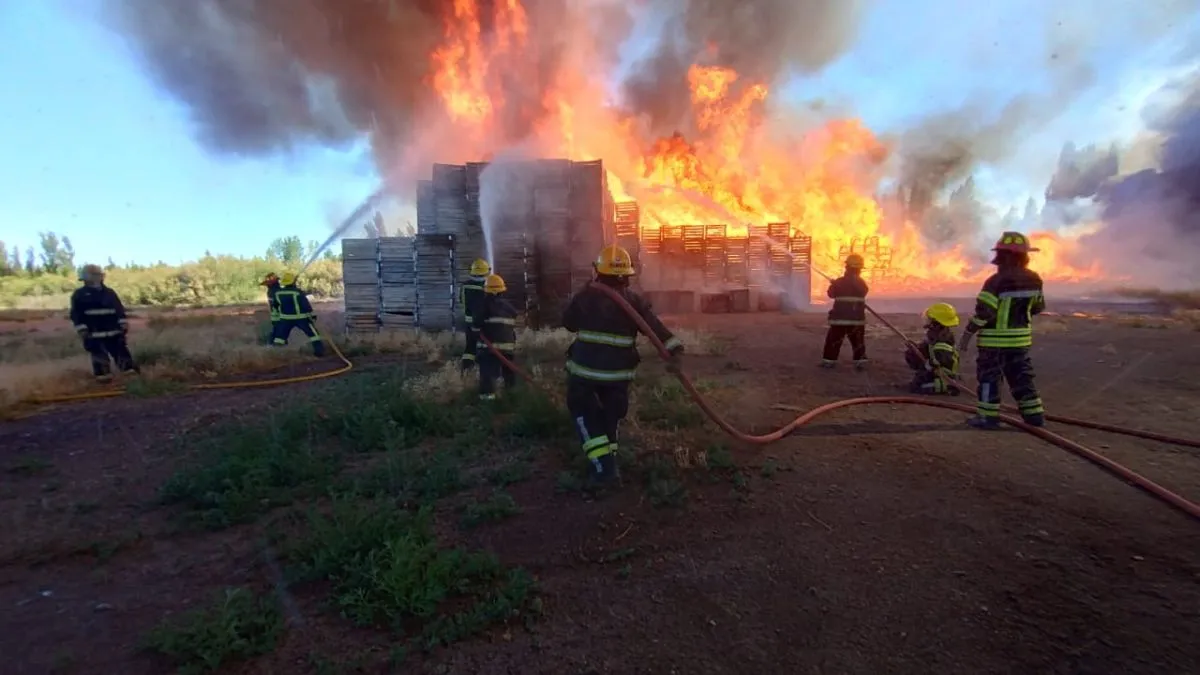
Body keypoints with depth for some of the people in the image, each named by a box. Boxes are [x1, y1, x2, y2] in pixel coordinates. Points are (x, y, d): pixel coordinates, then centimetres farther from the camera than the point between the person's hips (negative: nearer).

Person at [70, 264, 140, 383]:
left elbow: (119, 309, 11)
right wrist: (82, 330, -8)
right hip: (94, 334, -3)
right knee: (99, 355, 1)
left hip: (113, 331, 3)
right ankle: (103, 375, 7)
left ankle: (130, 370, 12)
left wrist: (123, 324, 3)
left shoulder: (109, 292, 10)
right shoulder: (79, 294, 1)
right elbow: (76, 314, -1)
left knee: (121, 351, 6)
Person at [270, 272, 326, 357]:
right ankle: (319, 350, 0)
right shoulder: (298, 292, -17)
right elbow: (306, 305, -16)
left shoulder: (278, 293, -2)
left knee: (279, 334, 15)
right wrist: (312, 315, -8)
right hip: (301, 317, -4)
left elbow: (276, 303, 13)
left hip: (286, 318, 4)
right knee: (313, 333, 5)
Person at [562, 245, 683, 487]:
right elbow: (656, 327, -13)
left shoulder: (585, 296, -5)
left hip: (585, 368, -2)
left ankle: (603, 465, 2)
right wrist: (674, 349, -19)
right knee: (610, 414, 21)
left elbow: (568, 322, 9)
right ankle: (607, 462, 28)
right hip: (618, 372, 2)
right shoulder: (635, 301, -3)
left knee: (583, 411, 13)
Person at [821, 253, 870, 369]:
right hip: (857, 319, 3)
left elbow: (831, 293, 7)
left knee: (833, 340, 5)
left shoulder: (839, 282, -7)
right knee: (858, 341, 12)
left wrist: (834, 284, 26)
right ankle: (860, 361, 10)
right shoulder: (861, 283, 2)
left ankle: (829, 360, 5)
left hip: (839, 318, -3)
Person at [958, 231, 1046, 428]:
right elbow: (1038, 307, 16)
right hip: (1021, 338, 7)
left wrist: (967, 334, -12)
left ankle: (988, 416, 3)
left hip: (995, 339, -7)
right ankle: (1034, 413, 20)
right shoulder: (1034, 280, 4)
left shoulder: (996, 281, -18)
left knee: (989, 376, 1)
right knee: (1021, 375, 16)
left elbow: (983, 312, -19)